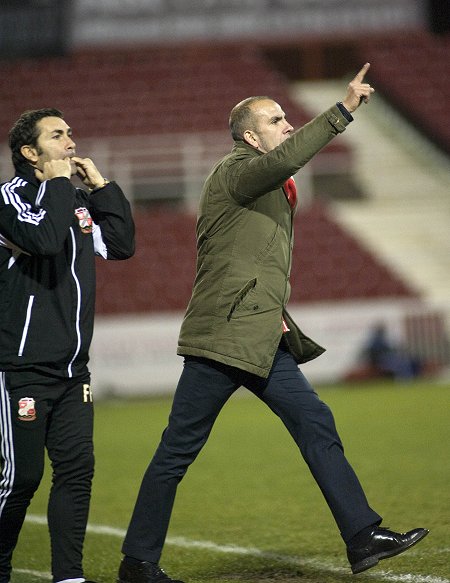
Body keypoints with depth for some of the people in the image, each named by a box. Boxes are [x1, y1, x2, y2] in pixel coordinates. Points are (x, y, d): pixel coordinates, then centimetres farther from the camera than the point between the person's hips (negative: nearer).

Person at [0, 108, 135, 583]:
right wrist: (57, 182, -13)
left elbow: (121, 244, 11)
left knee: (77, 470, 1)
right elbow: (45, 239, -25)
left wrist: (100, 184, 8)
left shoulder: (77, 201, 16)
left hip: (71, 369, 7)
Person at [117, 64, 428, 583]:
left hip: (261, 340, 9)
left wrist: (275, 315, 15)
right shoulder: (235, 171, -9)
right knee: (179, 448, -2)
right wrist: (342, 112, -31)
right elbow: (284, 159, -31)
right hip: (223, 338, -9)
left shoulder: (269, 187, 20)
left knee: (315, 424, 1)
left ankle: (363, 537, 0)